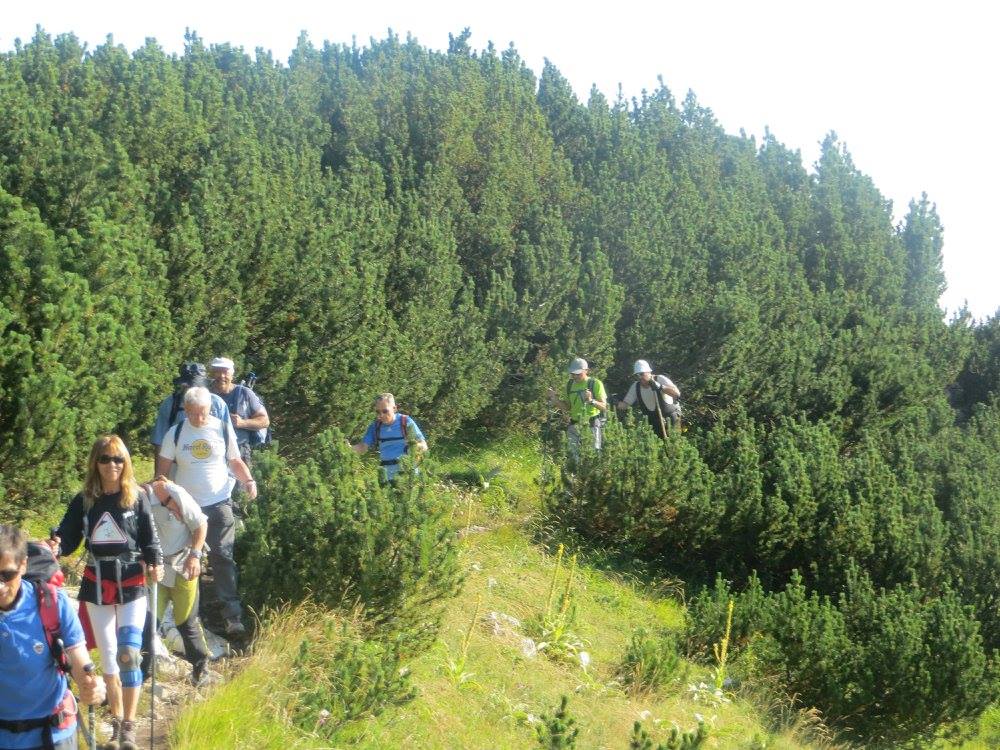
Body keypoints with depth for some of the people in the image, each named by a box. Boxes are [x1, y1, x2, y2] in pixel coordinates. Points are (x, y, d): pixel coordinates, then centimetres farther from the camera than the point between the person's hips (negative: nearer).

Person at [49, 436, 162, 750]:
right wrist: (55, 546, -20)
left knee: (128, 653, -13)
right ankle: (116, 722, 23)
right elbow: (68, 537, 2)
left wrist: (155, 563, -16)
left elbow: (149, 536, 1)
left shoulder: (137, 497, -1)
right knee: (107, 656, 10)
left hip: (132, 582, -2)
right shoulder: (83, 501, 3)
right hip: (97, 584, 2)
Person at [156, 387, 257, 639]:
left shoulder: (223, 429, 0)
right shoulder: (175, 434, 0)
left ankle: (233, 617, -9)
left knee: (222, 558, -8)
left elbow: (236, 461, 8)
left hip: (219, 504, -1)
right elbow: (163, 470, 4)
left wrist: (248, 480, -11)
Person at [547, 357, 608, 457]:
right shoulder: (570, 385, 10)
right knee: (574, 454, 1)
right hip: (575, 425, 5)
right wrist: (555, 399, 1)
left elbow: (604, 407, -9)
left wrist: (591, 400, -26)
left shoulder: (595, 384, -5)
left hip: (592, 424, -5)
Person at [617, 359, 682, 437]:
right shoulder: (635, 386, -1)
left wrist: (660, 387, -39)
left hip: (670, 419, -4)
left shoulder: (660, 379, -14)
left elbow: (677, 393, -26)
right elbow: (625, 404, 2)